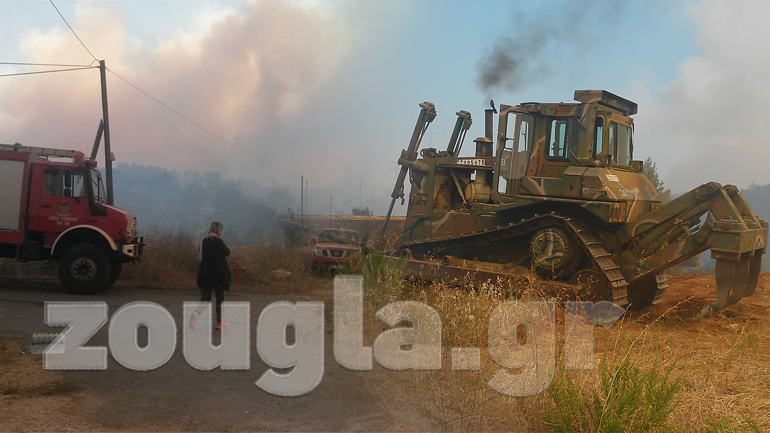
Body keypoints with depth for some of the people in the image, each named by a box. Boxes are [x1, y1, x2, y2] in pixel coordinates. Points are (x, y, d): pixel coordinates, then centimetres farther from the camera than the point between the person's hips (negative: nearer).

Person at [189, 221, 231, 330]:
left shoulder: (204, 240, 5)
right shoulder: (218, 241, -13)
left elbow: (199, 251, 19)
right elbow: (227, 252, -7)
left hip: (204, 273, 5)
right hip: (218, 273, -5)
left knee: (205, 297, 9)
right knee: (219, 297, 10)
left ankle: (196, 313, -20)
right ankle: (219, 322, 17)